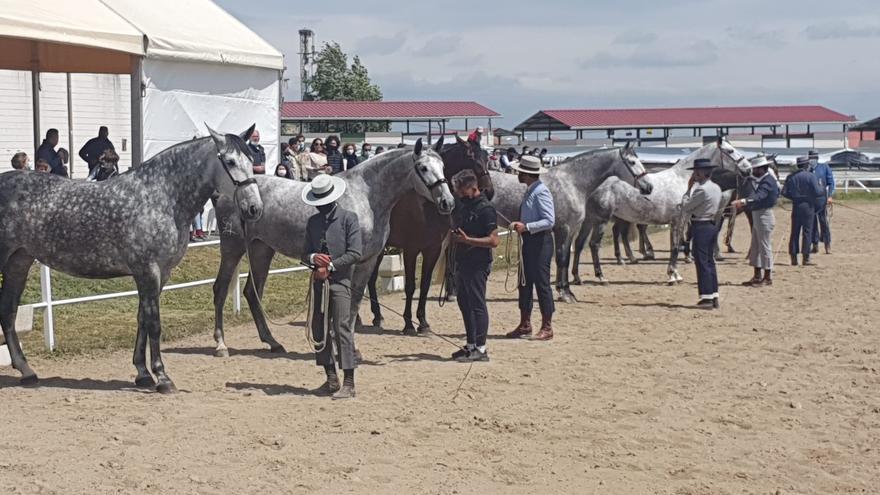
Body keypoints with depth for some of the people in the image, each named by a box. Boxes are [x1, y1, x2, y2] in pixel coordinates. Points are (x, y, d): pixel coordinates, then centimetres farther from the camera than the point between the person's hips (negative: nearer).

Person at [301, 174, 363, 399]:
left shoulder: (348, 218, -3)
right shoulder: (313, 222, 14)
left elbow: (355, 253, -9)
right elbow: (305, 254, 15)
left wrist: (331, 266, -15)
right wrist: (313, 258, -8)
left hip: (340, 281, -7)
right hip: (318, 281, 7)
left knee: (342, 328, -12)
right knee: (319, 330, 8)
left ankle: (349, 383, -12)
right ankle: (331, 379, 18)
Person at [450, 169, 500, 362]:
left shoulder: (485, 208, -14)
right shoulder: (461, 205, 12)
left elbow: (494, 241, -19)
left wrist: (467, 240, -24)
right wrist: (454, 236, 7)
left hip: (478, 264, -9)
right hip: (462, 262, 9)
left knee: (477, 304, -6)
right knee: (464, 303, 14)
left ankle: (480, 348, -2)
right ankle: (471, 345, 23)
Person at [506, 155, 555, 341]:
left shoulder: (541, 192, -16)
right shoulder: (530, 191, 12)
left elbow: (549, 220, -22)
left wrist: (526, 227, -26)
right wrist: (519, 225, 6)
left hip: (540, 241, -10)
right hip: (529, 241, 10)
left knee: (541, 282, -4)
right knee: (525, 282, 12)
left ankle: (547, 327, 4)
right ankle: (525, 325, 21)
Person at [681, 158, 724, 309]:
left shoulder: (701, 189, -19)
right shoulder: (717, 188, 10)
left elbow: (685, 206, -13)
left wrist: (689, 188, -4)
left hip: (701, 227, -9)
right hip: (712, 225, 9)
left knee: (702, 262, -4)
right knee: (710, 261, 13)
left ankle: (706, 297, -3)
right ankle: (714, 296, 15)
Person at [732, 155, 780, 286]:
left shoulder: (768, 181, -17)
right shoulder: (759, 180, 16)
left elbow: (759, 196, -33)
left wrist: (743, 202, -45)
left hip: (764, 215, -10)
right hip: (756, 216, 10)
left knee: (765, 246, -5)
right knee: (755, 247, 13)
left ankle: (768, 277, 1)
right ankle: (757, 276, 20)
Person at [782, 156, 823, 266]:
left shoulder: (791, 177, 2)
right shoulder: (810, 176, -10)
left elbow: (784, 192, 0)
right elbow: (817, 192, -14)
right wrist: (822, 190, 9)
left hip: (796, 206, 4)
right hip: (808, 205, -4)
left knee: (795, 232, 8)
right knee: (807, 232, 1)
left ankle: (793, 258, 8)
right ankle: (806, 258, 0)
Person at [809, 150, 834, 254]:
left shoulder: (825, 167, 4)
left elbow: (831, 182, 3)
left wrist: (829, 196, -7)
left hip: (821, 199, -3)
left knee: (824, 222, -2)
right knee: (812, 222, 5)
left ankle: (827, 246, 1)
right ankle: (815, 245, 13)